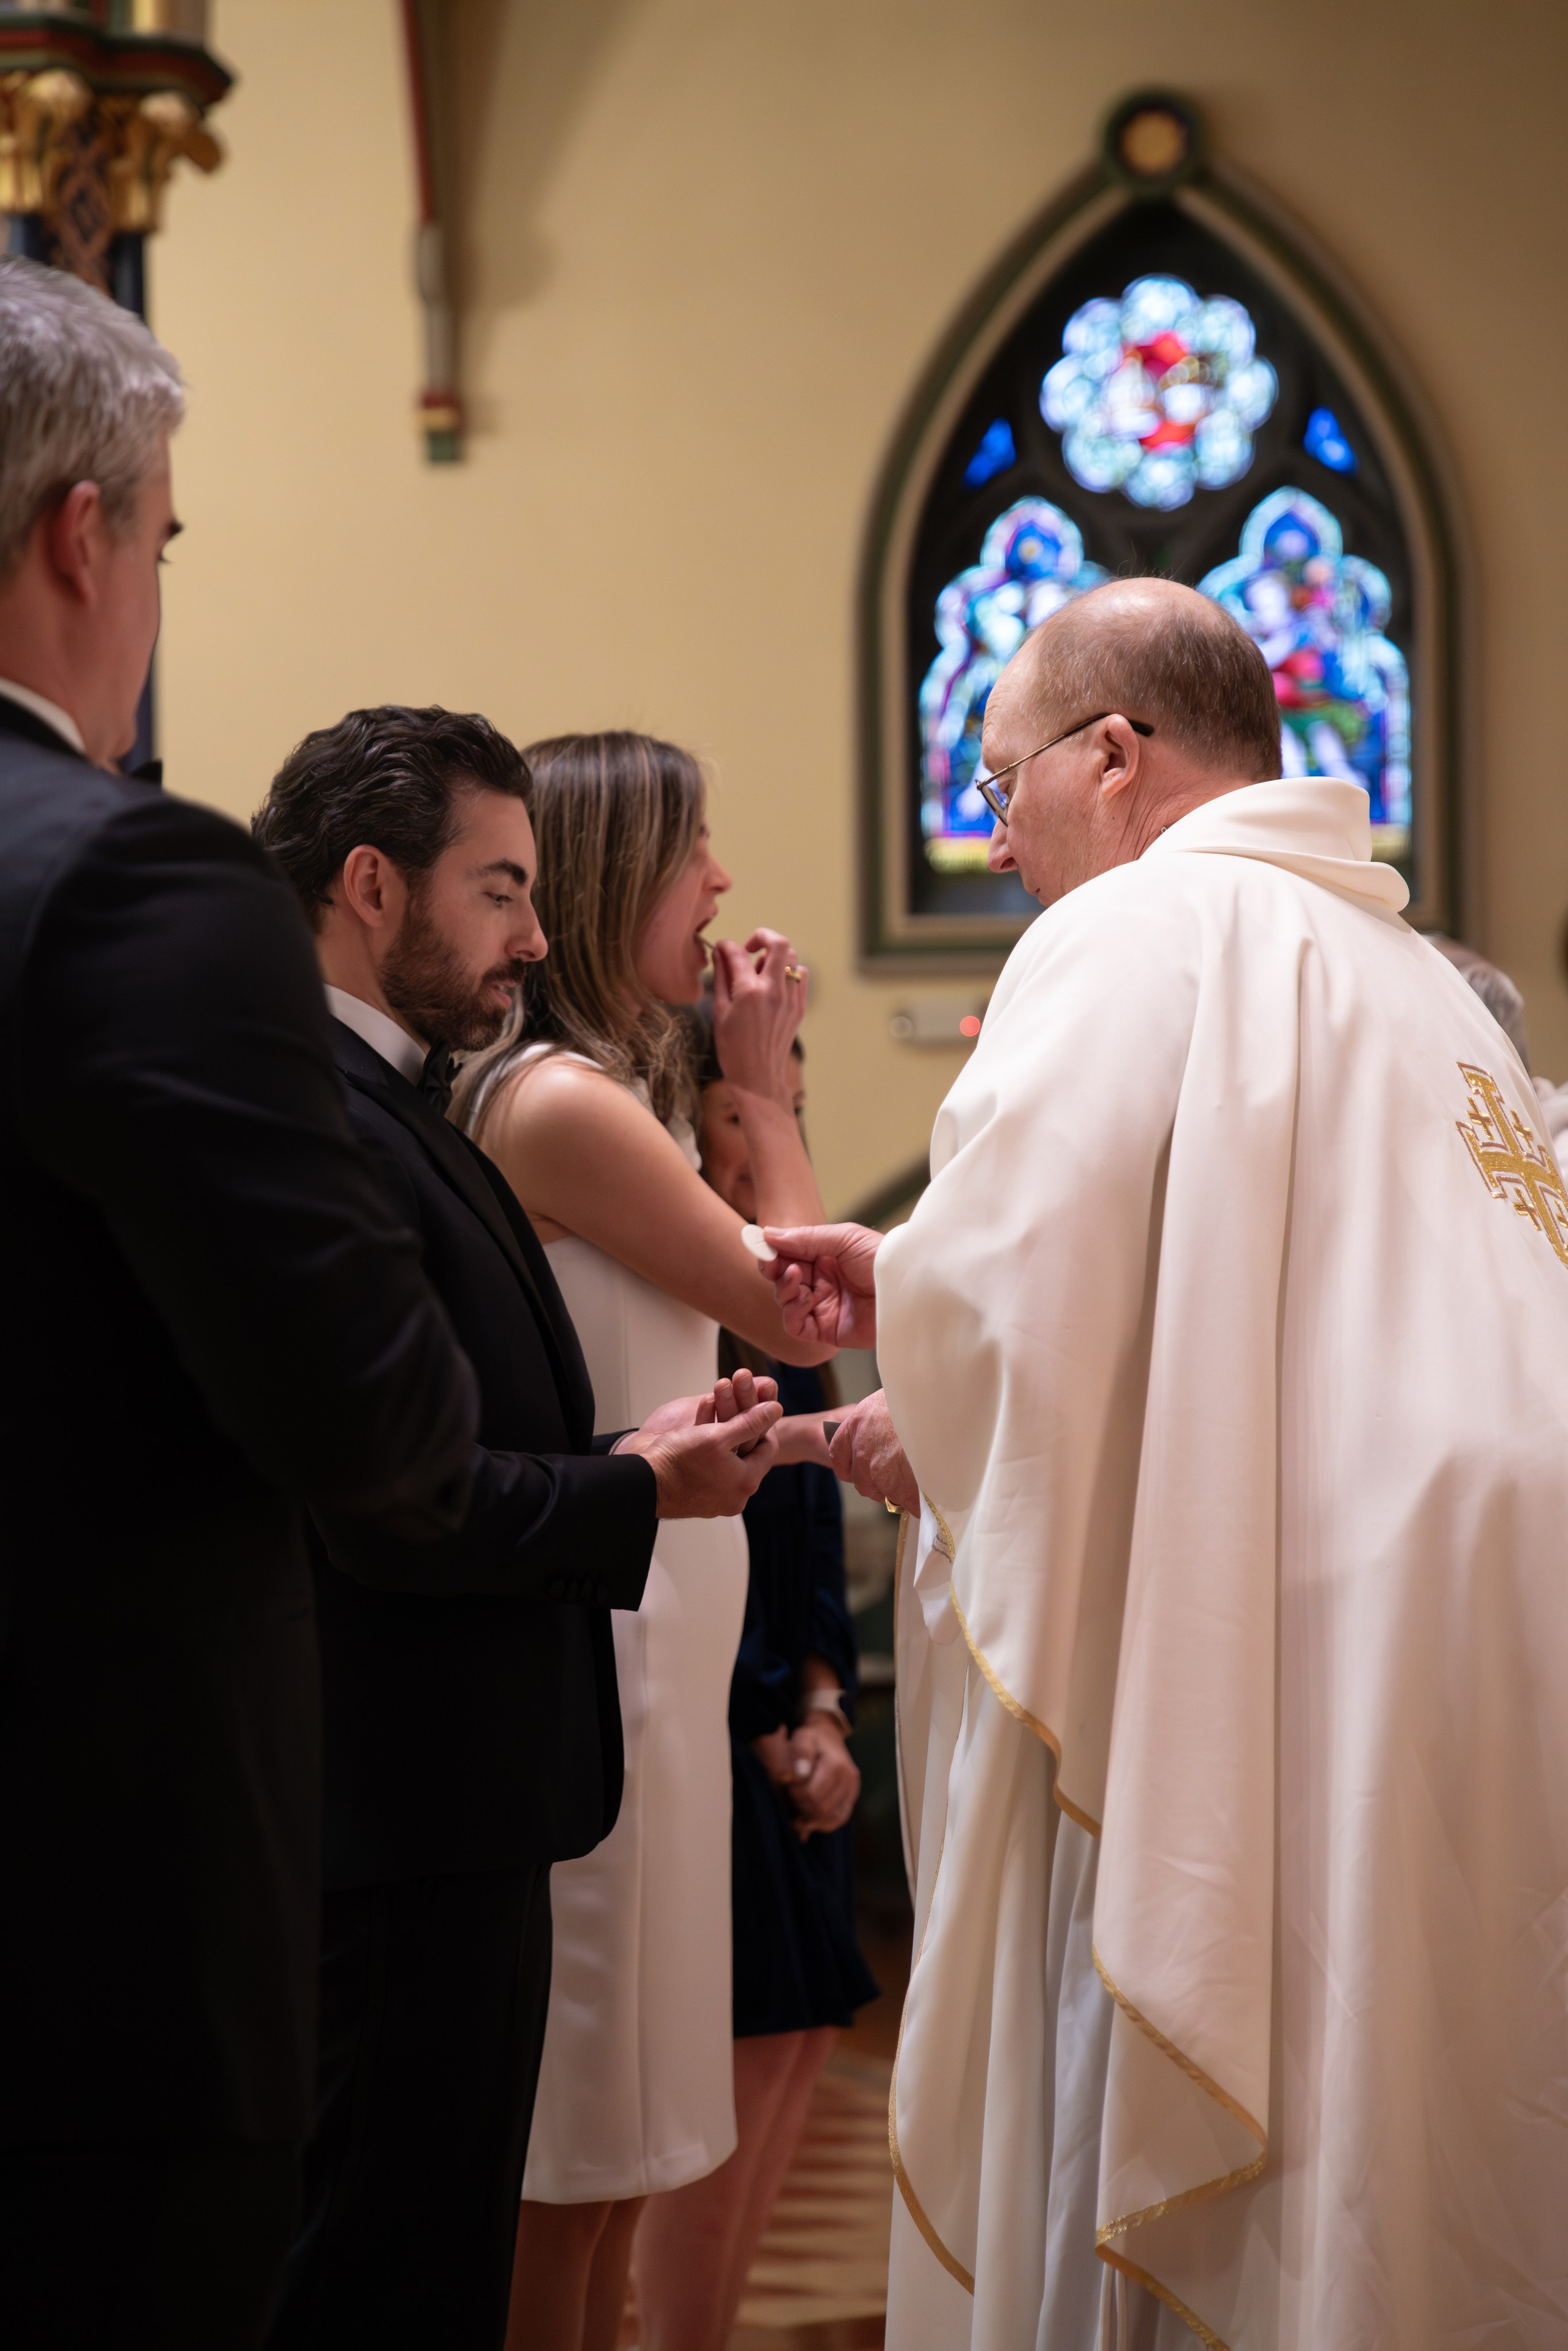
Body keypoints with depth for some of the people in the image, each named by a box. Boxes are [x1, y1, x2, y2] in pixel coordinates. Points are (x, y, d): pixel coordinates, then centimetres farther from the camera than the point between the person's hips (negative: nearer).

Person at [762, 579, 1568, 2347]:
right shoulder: (1403, 964, 20)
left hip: (1274, 1679, -8)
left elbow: (1000, 1305, -15)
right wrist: (916, 1293, 23)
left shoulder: (1137, 929, -6)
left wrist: (919, 1438, 7)